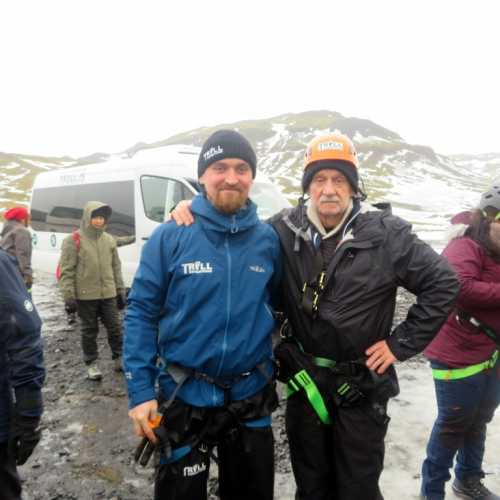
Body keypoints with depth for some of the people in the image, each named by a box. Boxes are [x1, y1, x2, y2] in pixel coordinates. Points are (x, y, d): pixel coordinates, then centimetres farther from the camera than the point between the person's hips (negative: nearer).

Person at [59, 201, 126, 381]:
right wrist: (69, 296, -13)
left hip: (108, 294, 4)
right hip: (85, 296, -4)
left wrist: (120, 290, 11)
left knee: (115, 327, 10)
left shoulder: (109, 240, 8)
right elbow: (66, 271, -8)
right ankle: (92, 364, 22)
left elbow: (116, 268, 13)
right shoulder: (74, 241, -6)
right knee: (89, 331, 8)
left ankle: (119, 359, 25)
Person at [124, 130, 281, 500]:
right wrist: (140, 390, -12)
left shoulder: (268, 239, -3)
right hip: (185, 396, -2)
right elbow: (142, 313, -9)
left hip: (252, 397, 3)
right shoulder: (169, 237, -11)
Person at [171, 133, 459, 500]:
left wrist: (402, 343, -7)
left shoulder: (385, 234, -12)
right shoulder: (285, 231, -6)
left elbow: (443, 283, -6)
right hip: (303, 380, 3)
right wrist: (194, 212, -10)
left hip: (362, 385, -2)